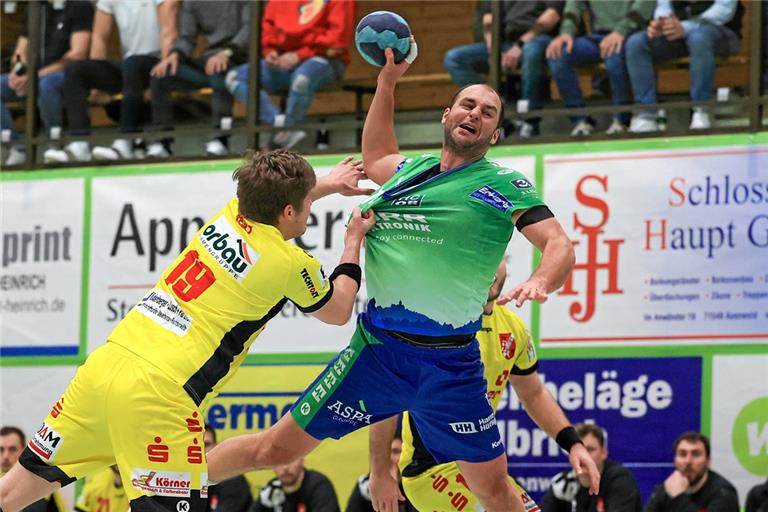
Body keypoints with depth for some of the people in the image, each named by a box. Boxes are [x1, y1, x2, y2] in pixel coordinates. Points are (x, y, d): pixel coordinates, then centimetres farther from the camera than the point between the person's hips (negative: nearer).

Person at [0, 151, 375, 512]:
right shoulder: (291, 264, -3)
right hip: (158, 394, -7)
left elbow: (266, 201, 42)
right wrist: (353, 244, 31)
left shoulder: (228, 217, 14)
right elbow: (337, 312, 20)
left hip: (105, 362, 7)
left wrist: (328, 184, 49)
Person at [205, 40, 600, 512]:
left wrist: (540, 282, -31)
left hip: (450, 363, -3)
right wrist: (387, 82, 33)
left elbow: (560, 245, -10)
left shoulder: (503, 185, -1)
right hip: (375, 349, 3)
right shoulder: (412, 169, 13)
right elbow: (375, 158, 37)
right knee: (278, 448, 6)